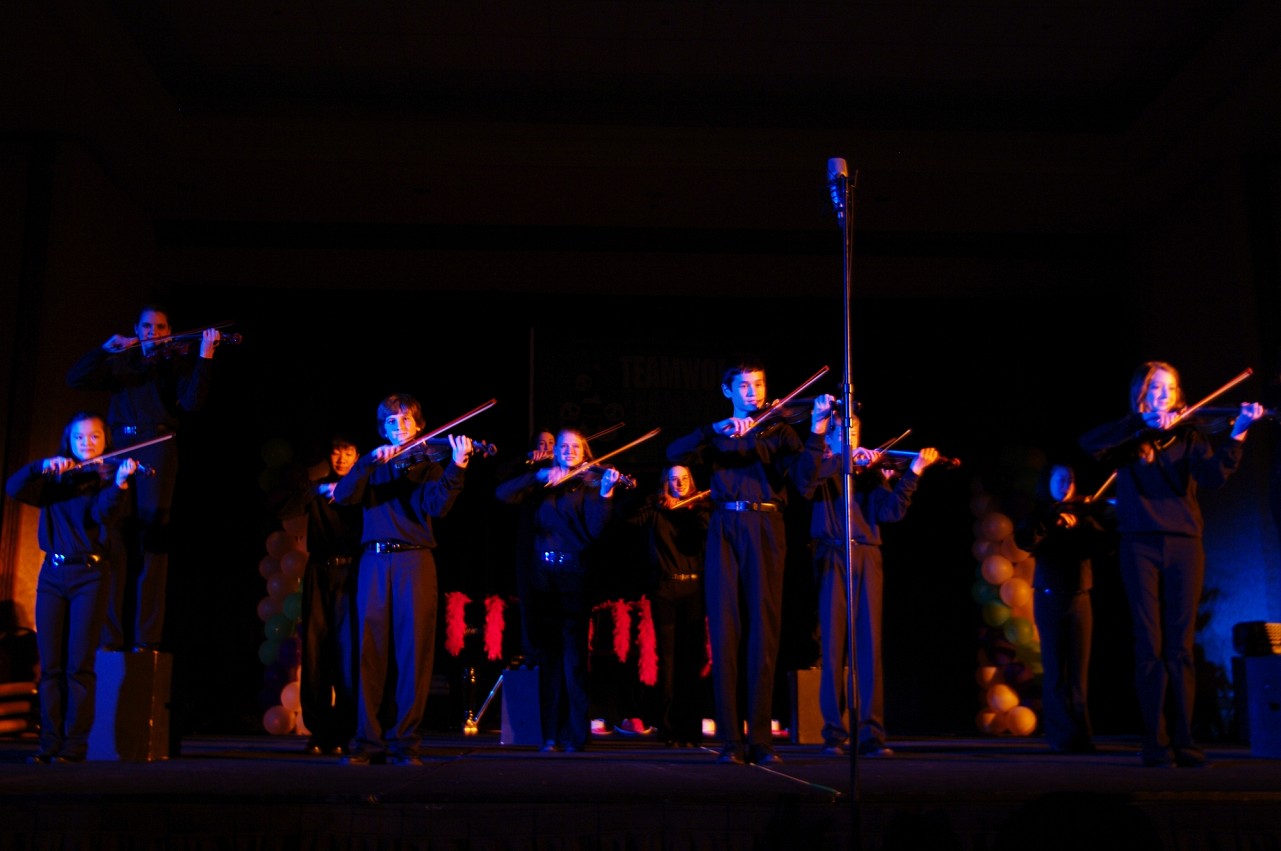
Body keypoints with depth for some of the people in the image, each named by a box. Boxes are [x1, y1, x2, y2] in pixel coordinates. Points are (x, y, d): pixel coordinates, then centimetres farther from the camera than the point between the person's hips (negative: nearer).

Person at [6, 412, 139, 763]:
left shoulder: (107, 477, 4)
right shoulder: (55, 478, 14)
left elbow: (105, 514, -16)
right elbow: (14, 489, -1)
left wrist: (119, 483, -34)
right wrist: (43, 467, -16)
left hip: (89, 575, -3)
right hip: (53, 574, 3)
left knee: (79, 664, -7)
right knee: (50, 665, 2)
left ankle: (75, 744, -2)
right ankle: (49, 743, 7)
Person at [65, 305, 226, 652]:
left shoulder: (177, 363, 11)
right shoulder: (120, 363, 19)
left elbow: (191, 401, -8)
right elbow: (76, 379, 7)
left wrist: (205, 356, -17)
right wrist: (106, 349, -3)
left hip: (157, 450, -3)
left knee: (151, 543, -8)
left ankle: (146, 638, -7)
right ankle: (110, 636, 1)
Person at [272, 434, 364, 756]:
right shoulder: (317, 489, 15)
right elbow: (285, 512, -1)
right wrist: (317, 490, -15)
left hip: (351, 575, -2)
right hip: (319, 575, 2)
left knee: (347, 652, -10)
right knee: (315, 651, 0)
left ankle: (345, 733, -5)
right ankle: (319, 731, 7)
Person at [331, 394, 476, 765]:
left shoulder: (428, 464, 12)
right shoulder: (373, 466, 18)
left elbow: (437, 506, -8)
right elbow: (343, 495, 0)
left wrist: (456, 468, -23)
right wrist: (371, 461, -13)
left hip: (414, 561, -1)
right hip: (374, 562, 2)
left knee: (413, 650, -4)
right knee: (371, 650, -2)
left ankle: (405, 742, 1)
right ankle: (368, 741, 4)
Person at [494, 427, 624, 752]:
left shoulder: (588, 485, 7)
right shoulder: (541, 488, 15)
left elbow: (596, 530, -7)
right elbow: (502, 494, -1)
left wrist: (605, 494, -21)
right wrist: (539, 475, -10)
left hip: (574, 579, -3)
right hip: (543, 579, 3)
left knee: (574, 659, -5)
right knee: (548, 658, 5)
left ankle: (576, 734, 0)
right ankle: (551, 734, 10)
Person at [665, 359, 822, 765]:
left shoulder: (779, 430, 15)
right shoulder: (718, 436, 17)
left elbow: (802, 467, -6)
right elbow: (674, 454, -2)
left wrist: (817, 430, -23)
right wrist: (717, 428, -15)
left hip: (765, 531, -1)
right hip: (725, 530, 1)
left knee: (763, 632, -5)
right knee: (725, 632, -4)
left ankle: (760, 739, -1)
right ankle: (731, 739, -2)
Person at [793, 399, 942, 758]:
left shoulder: (870, 470, 18)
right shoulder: (823, 466, 9)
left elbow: (890, 511, 2)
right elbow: (805, 485, -16)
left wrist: (913, 471, -8)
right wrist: (818, 429, -22)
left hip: (867, 558, 3)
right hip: (832, 558, -2)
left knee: (869, 646, -2)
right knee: (833, 647, -2)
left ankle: (871, 734, 1)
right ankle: (834, 734, 5)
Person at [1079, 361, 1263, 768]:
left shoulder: (1188, 436, 13)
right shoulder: (1128, 440, 11)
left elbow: (1213, 474, -7)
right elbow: (1088, 443, -11)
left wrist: (1237, 435, -23)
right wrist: (1142, 422, -19)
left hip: (1184, 545, 1)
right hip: (1141, 545, -1)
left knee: (1180, 647, 0)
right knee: (1150, 646, -3)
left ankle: (1183, 742, 3)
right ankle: (1155, 742, 0)